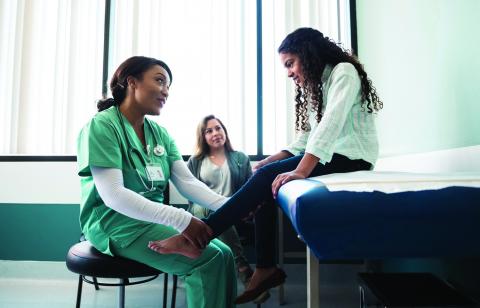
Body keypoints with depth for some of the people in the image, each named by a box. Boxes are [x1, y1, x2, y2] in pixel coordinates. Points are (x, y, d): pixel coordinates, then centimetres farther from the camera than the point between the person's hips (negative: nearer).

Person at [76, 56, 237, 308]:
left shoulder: (160, 134, 7)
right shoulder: (102, 126, -13)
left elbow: (188, 183, 0)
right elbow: (113, 195, -24)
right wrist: (182, 219, -31)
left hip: (154, 220, 7)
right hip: (116, 223, -6)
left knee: (223, 253, -7)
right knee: (209, 259, -18)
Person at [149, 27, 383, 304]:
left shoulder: (343, 72, -8)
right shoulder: (315, 85, 20)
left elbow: (331, 123, -24)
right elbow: (306, 137, 13)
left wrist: (300, 171, -33)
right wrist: (271, 161, 0)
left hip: (351, 156, -8)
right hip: (331, 154, 8)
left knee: (266, 178, -22)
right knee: (265, 175, -8)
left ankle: (197, 237, -19)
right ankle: (266, 268, -7)